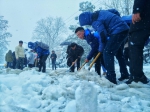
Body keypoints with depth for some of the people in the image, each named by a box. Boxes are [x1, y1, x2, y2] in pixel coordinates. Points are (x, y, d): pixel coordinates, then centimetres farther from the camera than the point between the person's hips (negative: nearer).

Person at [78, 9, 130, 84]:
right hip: (124, 28, 10)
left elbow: (103, 36, -18)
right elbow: (115, 11, 21)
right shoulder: (98, 13, 13)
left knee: (107, 52, -11)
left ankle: (111, 78, -13)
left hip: (118, 31, -10)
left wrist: (101, 49, -4)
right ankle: (124, 74, 29)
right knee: (118, 53, 20)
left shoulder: (95, 22, -15)